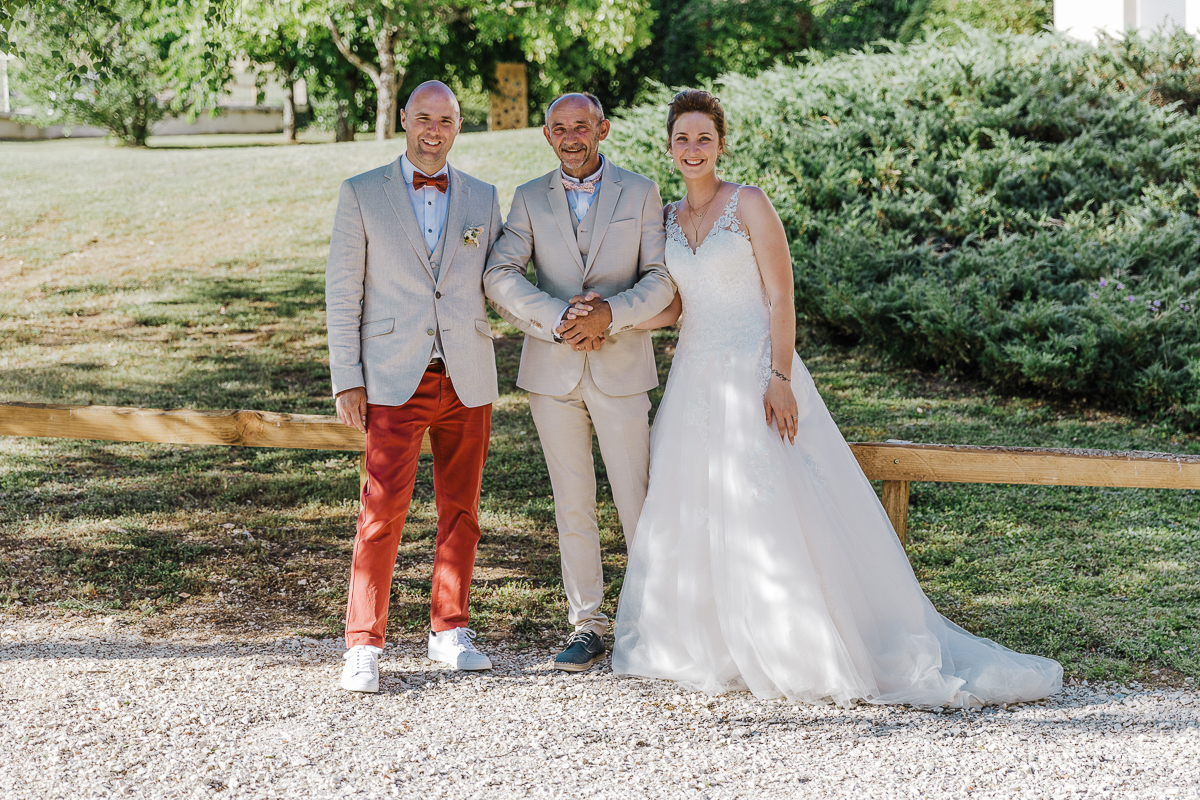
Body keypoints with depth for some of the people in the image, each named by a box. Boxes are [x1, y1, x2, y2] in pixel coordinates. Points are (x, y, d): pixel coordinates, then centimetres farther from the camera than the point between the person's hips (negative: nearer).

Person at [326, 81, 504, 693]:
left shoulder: (483, 199, 10)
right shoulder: (362, 195, 3)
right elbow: (342, 292, 1)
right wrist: (346, 379, -3)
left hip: (467, 380, 3)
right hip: (395, 381, -3)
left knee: (460, 509, 9)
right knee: (383, 510, -9)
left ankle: (449, 632, 21)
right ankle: (364, 646, -2)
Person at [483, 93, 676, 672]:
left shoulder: (641, 193, 5)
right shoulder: (530, 199, 7)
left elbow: (662, 278, -2)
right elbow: (499, 277, -5)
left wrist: (610, 315, -19)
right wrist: (558, 319, -17)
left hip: (621, 368, -1)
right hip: (553, 370, 2)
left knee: (636, 500, 0)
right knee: (572, 504, 6)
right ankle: (586, 624, 14)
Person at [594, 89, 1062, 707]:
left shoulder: (749, 205, -5)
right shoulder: (666, 218, 11)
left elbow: (781, 297, -9)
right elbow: (672, 308, 12)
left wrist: (780, 378, -18)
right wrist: (604, 317, -4)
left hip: (754, 372, -6)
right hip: (695, 378, 6)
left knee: (773, 510, -9)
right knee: (691, 512, 7)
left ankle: (814, 652, -3)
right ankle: (710, 646, 18)